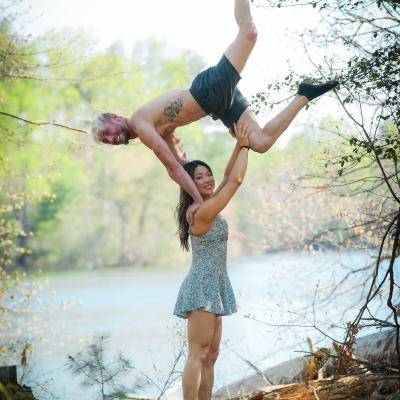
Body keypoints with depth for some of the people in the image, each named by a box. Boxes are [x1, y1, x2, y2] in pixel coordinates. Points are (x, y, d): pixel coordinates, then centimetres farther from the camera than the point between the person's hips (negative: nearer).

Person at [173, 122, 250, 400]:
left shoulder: (207, 206, 10)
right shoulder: (203, 211, -16)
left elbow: (229, 177, 17)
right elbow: (236, 180, -14)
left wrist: (239, 145, 9)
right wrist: (244, 145, -4)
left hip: (213, 287, 10)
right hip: (203, 286, -10)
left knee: (210, 356, 8)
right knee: (198, 354, -13)